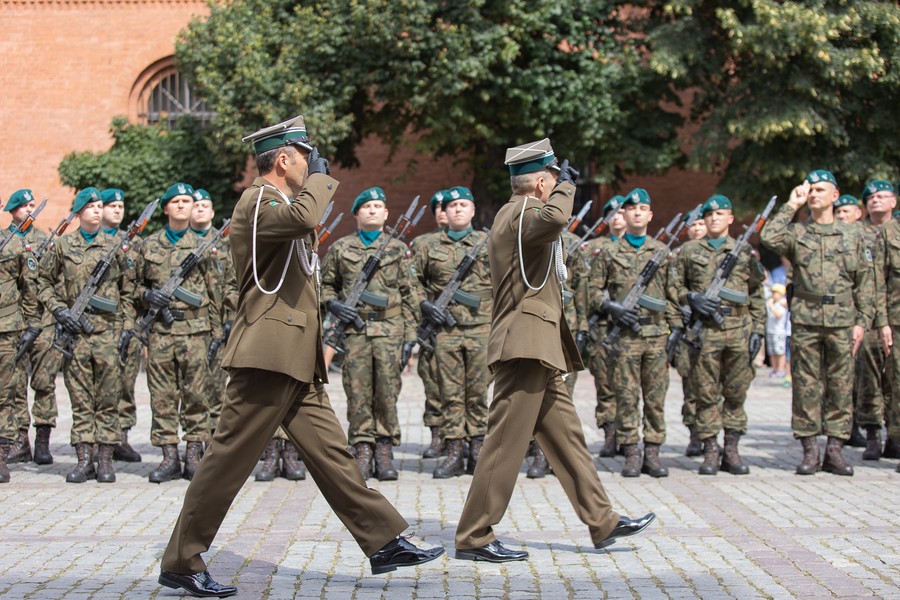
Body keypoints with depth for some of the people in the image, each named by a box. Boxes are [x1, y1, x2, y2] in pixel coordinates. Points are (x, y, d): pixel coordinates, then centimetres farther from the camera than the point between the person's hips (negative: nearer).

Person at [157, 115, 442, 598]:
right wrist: (319, 178, -14)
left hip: (296, 361, 10)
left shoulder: (279, 204, 22)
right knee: (229, 459, -5)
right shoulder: (257, 203, -11)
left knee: (330, 452, 9)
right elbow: (304, 217, -32)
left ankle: (384, 542, 10)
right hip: (267, 355, -10)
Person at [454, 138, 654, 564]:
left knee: (566, 437, 14)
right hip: (524, 347, -11)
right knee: (506, 442, -8)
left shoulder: (516, 216, 20)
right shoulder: (519, 214, -13)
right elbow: (554, 217, -35)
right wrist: (566, 186, -16)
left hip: (538, 352, 11)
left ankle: (602, 522, 21)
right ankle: (474, 537, -4)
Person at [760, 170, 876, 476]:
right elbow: (768, 237, -14)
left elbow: (865, 284, 10)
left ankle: (835, 450, 9)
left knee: (840, 386, 2)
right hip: (805, 321, -1)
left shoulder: (851, 237, 11)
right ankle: (810, 449, 6)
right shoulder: (797, 233, 8)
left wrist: (862, 322, 1)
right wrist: (792, 205, -5)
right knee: (806, 387, 0)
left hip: (842, 322, 1)